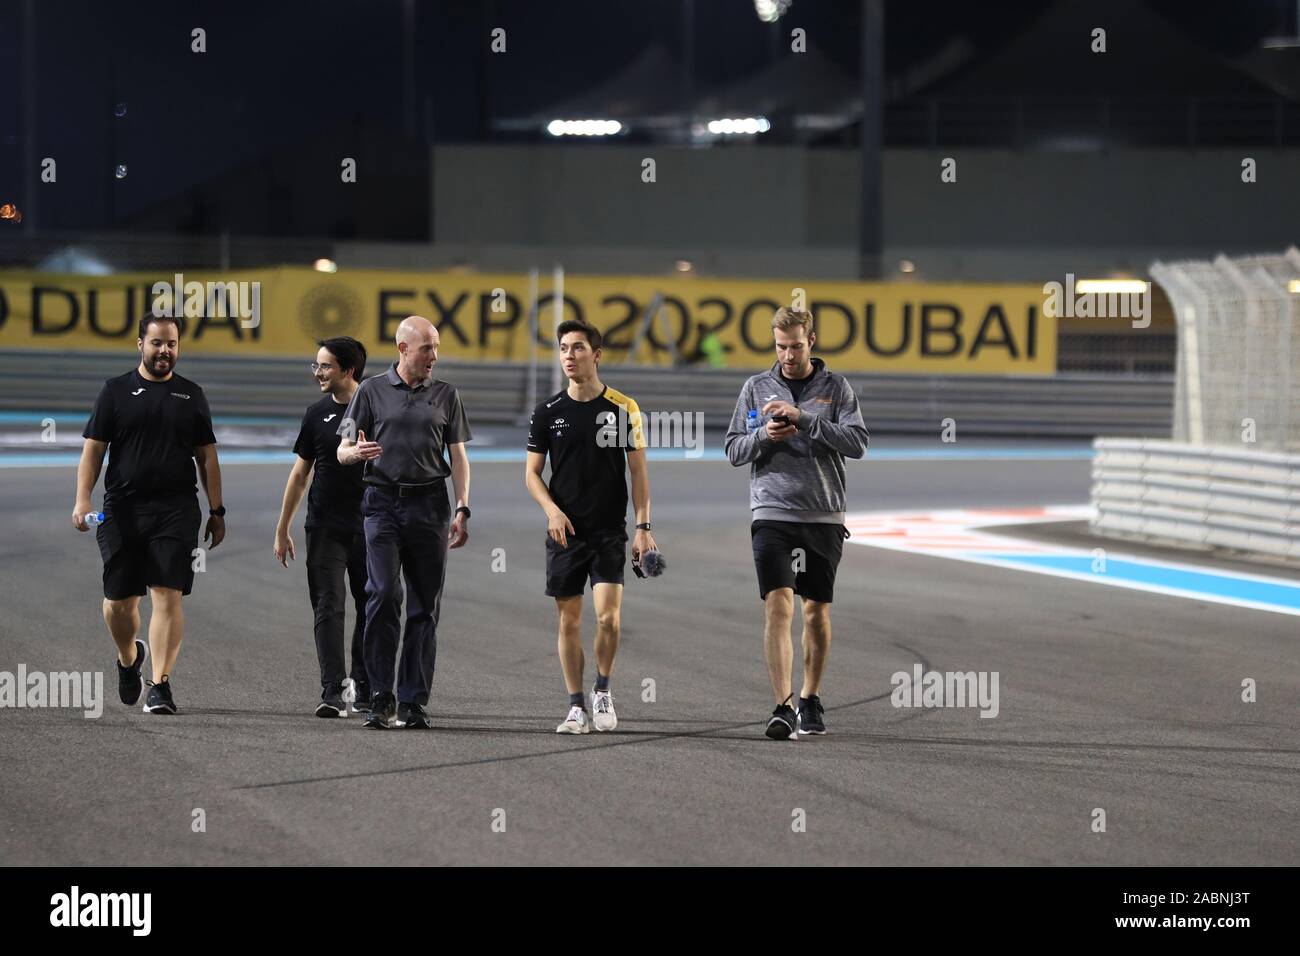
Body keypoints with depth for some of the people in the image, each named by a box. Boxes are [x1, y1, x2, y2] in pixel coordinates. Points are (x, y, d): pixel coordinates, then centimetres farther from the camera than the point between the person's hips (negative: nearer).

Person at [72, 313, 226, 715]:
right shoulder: (116, 391, 7)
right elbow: (93, 450, 4)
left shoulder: (191, 395, 12)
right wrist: (82, 500, -8)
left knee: (168, 596, -10)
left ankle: (160, 684, -10)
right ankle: (129, 657, 35)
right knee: (119, 599, 6)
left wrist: (217, 511, 9)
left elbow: (207, 457, 14)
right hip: (122, 511, 0)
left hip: (176, 511, 0)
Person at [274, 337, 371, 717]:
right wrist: (282, 530, 11)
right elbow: (300, 474, 12)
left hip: (369, 528, -1)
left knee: (370, 608, 7)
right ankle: (333, 691, -13)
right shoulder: (318, 414, 6)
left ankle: (364, 688, 20)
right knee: (328, 607, -8)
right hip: (324, 526, 1)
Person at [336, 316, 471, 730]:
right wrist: (357, 452, -17)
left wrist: (463, 510, 1)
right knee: (383, 595, -14)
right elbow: (343, 451, 8)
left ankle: (413, 702, 4)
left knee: (425, 606, 0)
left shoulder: (446, 395, 11)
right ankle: (381, 697, -9)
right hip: (383, 504, -2)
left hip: (429, 505, 2)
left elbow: (458, 457, 12)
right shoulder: (372, 391, 7)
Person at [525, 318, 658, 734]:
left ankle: (603, 690, 10)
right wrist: (552, 510, -10)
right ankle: (577, 707, 11)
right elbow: (532, 472, 8)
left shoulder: (622, 408, 0)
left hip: (610, 532, -2)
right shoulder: (548, 412, 4)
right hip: (565, 532, 2)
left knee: (607, 617, -13)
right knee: (569, 622, 3)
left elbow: (638, 470, 2)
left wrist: (643, 527, -4)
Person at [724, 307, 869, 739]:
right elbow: (734, 449, 9)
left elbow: (857, 441, -8)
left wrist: (803, 419, -17)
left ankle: (811, 700, 25)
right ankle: (783, 708, -18)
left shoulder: (835, 387, 4)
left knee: (817, 611, 9)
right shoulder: (757, 388, 8)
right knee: (778, 606, -13)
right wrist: (764, 435, -12)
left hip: (824, 516, 1)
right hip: (772, 513, -1)